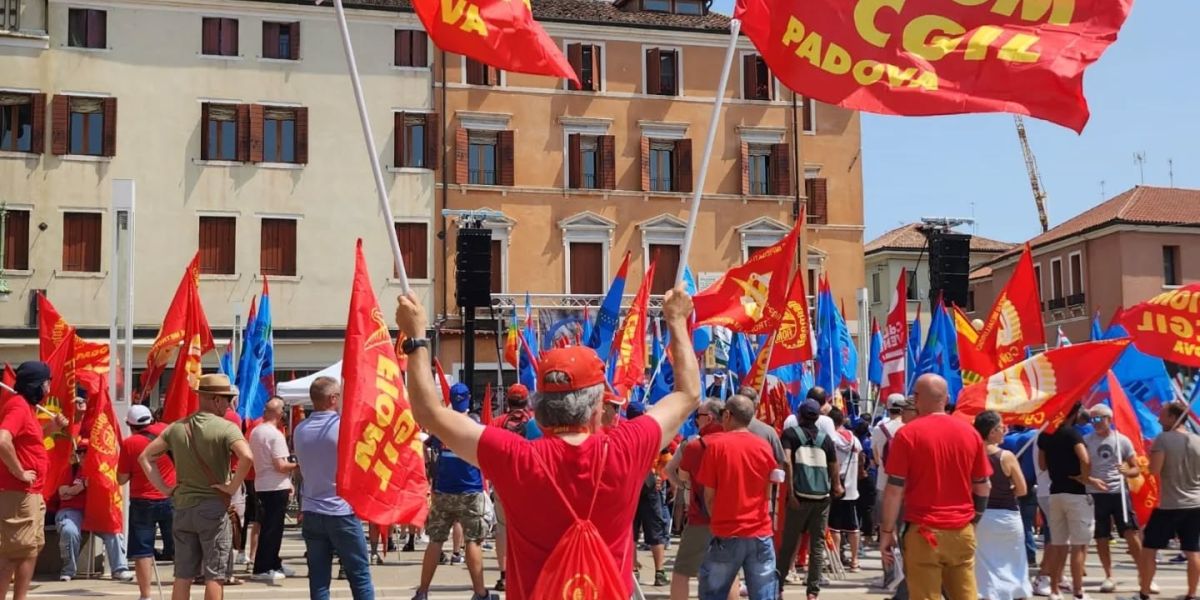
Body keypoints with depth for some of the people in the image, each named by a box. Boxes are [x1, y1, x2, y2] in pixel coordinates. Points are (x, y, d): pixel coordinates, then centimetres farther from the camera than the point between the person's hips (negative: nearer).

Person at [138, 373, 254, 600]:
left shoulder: (177, 427, 7)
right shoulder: (226, 428, -11)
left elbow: (145, 457, 10)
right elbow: (247, 457, -27)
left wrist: (166, 488, 8)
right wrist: (233, 487, -14)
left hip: (183, 507, 5)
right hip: (213, 507, -5)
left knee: (183, 575, 11)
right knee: (214, 575, 0)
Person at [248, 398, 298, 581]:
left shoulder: (254, 432, 8)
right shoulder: (276, 434, -16)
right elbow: (280, 466, -22)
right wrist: (296, 465, -3)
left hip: (261, 485, 8)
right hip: (276, 487, -8)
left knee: (270, 526, 16)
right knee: (272, 528, -3)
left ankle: (274, 565, 23)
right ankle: (261, 569, -2)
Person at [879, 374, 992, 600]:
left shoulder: (908, 434, -7)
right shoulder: (970, 432, 6)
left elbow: (895, 489, -9)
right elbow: (983, 487, 11)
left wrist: (887, 531, -2)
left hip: (924, 532, -4)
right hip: (962, 531, 4)